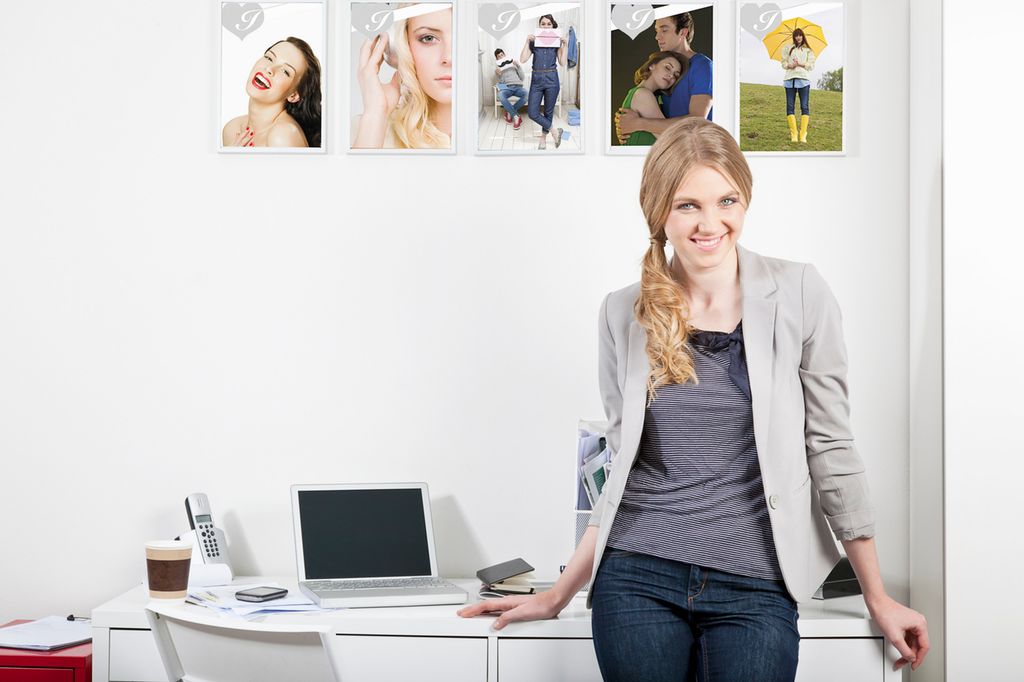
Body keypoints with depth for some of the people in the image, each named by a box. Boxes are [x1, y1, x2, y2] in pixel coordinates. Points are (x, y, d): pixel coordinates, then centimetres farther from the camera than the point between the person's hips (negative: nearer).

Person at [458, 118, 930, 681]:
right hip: (638, 579, 2)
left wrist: (878, 600, 4)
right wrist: (556, 597, 11)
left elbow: (830, 447, 2)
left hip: (755, 588, -1)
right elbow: (623, 469, 11)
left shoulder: (797, 296, -1)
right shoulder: (623, 314, 5)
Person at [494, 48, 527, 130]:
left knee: (526, 94, -35)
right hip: (507, 87, -1)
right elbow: (501, 81, 4)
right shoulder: (498, 66, 18)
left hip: (517, 87, 1)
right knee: (501, 96, -39)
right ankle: (516, 117, -34)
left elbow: (522, 77, 12)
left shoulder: (513, 62, 21)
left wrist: (518, 66, 0)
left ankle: (509, 111, -17)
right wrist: (497, 74, -15)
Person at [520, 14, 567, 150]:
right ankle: (555, 131, 8)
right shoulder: (534, 42, 6)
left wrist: (564, 44, -7)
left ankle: (543, 139, 22)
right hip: (536, 79, 1)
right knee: (532, 113, -8)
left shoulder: (556, 41, 5)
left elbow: (562, 63, 0)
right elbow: (523, 59, -4)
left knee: (548, 112, 7)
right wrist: (527, 41, -8)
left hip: (551, 79, -1)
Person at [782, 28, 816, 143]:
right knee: (790, 106, -5)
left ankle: (803, 135, -10)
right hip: (790, 79, 1)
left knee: (805, 107, -8)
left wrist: (800, 64, -9)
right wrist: (790, 65, -9)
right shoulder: (788, 48, 17)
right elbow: (783, 63, 12)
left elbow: (811, 66, 6)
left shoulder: (808, 51, 14)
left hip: (803, 79, -1)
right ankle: (793, 134, -4)